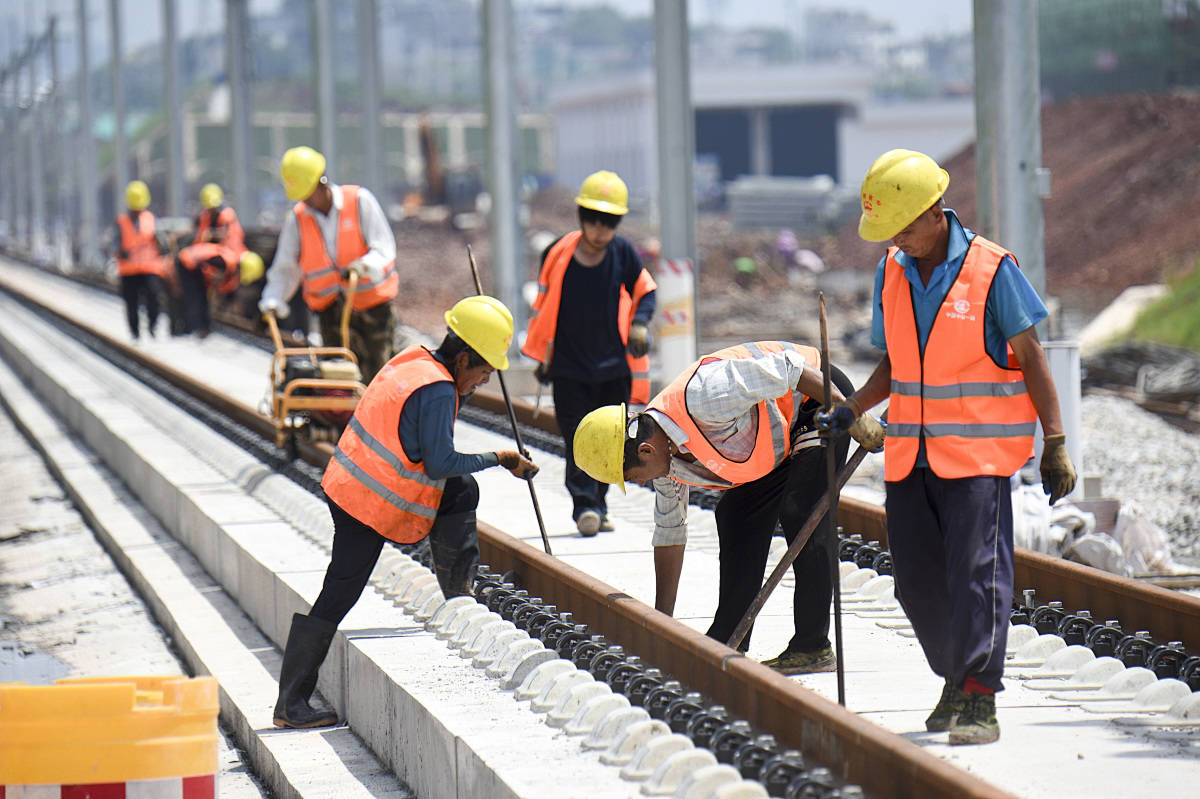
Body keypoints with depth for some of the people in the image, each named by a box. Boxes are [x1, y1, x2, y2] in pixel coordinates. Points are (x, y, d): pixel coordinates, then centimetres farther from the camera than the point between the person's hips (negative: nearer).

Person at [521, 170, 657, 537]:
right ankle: (584, 507, -8)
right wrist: (541, 355, 9)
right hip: (569, 366, -2)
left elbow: (645, 291, 10)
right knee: (577, 438, -8)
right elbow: (543, 304, 6)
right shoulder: (558, 254, -5)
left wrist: (639, 323, -11)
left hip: (614, 365, 2)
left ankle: (599, 507, 18)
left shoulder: (623, 254, -3)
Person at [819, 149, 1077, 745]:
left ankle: (979, 698, -9)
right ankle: (956, 679, 25)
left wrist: (1055, 445, -5)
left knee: (977, 572, -11)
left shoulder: (991, 270, -8)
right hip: (909, 450, 6)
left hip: (977, 449, -6)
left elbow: (1030, 359, -4)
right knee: (917, 579, 7)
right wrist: (851, 410, 1)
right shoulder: (891, 272, 9)